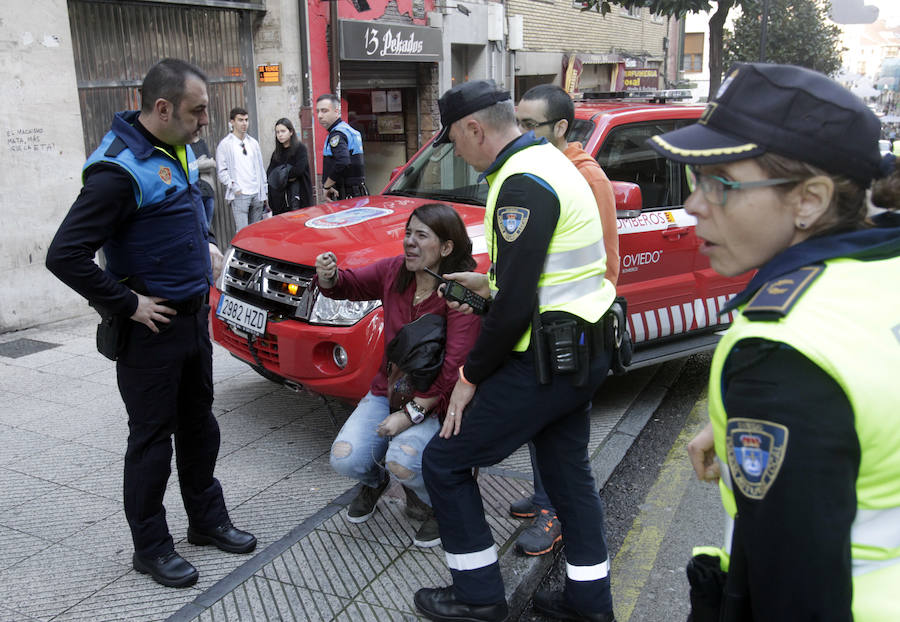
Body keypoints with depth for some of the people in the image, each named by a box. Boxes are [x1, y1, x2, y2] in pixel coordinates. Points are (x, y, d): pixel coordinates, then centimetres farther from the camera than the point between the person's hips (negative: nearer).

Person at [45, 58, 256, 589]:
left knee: (199, 424, 19)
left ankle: (208, 519, 35)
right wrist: (128, 304, -20)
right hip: (152, 328, -8)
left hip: (194, 317, 8)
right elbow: (65, 255, -24)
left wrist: (207, 244, 10)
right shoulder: (121, 169, -22)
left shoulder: (178, 150, 6)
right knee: (152, 438, 5)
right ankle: (151, 546, 22)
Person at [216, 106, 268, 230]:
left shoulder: (253, 143, 15)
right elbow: (221, 171, -3)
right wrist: (233, 186, -15)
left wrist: (265, 193, 14)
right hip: (239, 195, -5)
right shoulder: (225, 144, 0)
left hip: (257, 194, 5)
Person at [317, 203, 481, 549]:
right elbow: (348, 285, 13)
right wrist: (329, 277, -11)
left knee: (402, 462, -30)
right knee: (345, 460, -14)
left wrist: (413, 413, -25)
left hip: (432, 401, -5)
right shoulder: (394, 272, -2)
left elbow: (454, 367, -23)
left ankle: (432, 504, 7)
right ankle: (374, 482, 25)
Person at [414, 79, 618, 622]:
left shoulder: (522, 183, -19)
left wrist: (470, 377, -12)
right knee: (568, 469, 21)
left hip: (548, 362, -10)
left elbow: (515, 305, -22)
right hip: (585, 352, 10)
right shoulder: (551, 161, 13)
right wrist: (490, 283, 22)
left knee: (445, 462, 2)